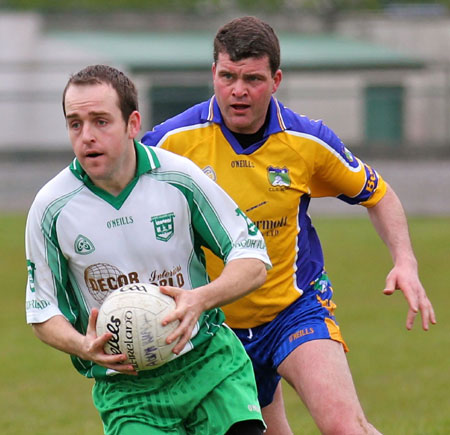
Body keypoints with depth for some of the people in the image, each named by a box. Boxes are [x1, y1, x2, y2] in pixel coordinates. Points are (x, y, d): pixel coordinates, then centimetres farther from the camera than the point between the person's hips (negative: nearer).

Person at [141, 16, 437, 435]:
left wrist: (405, 262, -8)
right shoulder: (173, 140, -14)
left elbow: (376, 194, 7)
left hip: (296, 309, -1)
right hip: (214, 325, 1)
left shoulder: (309, 141, -9)